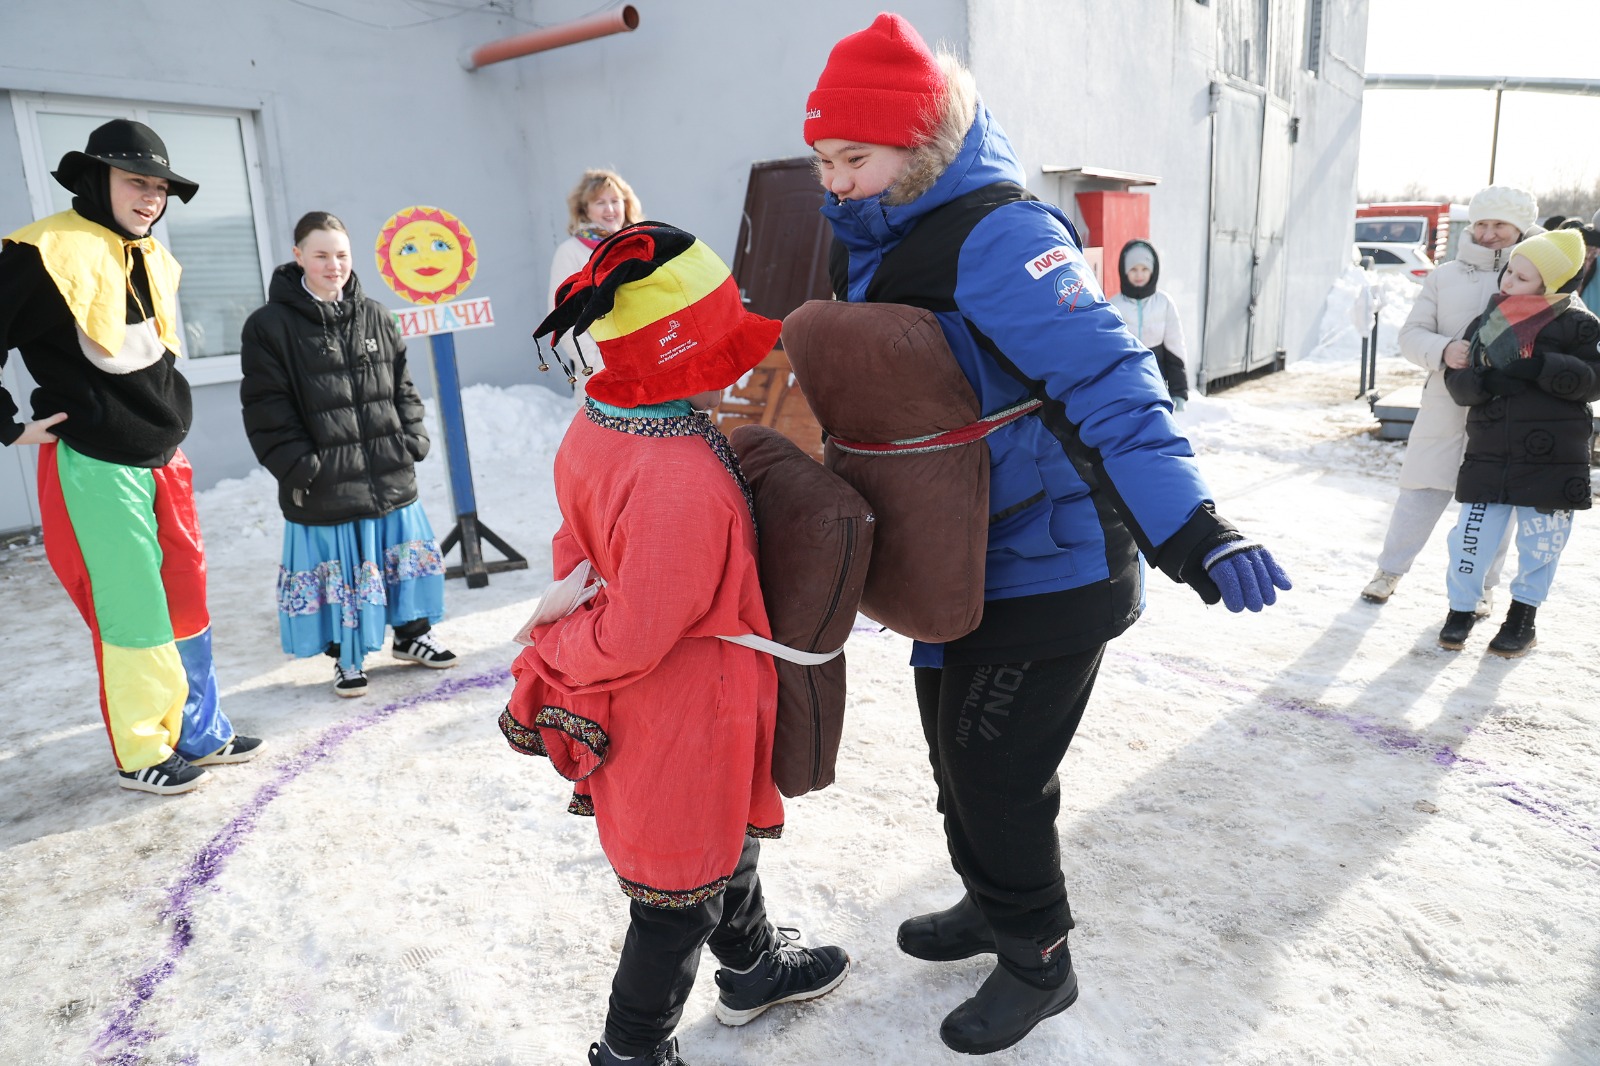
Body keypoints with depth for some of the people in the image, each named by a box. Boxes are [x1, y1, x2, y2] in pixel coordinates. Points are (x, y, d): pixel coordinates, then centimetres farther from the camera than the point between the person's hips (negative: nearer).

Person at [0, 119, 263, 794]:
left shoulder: (153, 259, 12)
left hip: (163, 461, 8)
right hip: (95, 468, -8)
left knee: (186, 602, 13)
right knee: (132, 614, 0)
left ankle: (200, 733, 26)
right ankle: (141, 756, 16)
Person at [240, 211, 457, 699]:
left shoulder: (376, 317, 8)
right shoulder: (269, 326, -6)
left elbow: (403, 387, 14)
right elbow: (267, 409, -7)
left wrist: (412, 440, 4)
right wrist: (298, 466, -12)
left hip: (390, 474, 4)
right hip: (324, 483, -4)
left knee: (404, 551, 14)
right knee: (339, 567, 6)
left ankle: (412, 635, 33)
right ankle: (346, 659, 23)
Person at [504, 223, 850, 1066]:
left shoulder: (596, 425, -6)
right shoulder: (686, 488, -35)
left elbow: (577, 552, 6)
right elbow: (632, 637, -27)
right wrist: (557, 660, -11)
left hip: (634, 709, 9)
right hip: (685, 734, -9)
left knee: (726, 842, 30)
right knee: (682, 897, 14)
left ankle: (752, 967, 56)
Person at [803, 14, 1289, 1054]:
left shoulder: (996, 236, -23)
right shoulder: (879, 247, 5)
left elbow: (1106, 382, -33)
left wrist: (1193, 532, -41)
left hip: (1051, 569, -9)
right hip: (961, 562, 9)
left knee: (997, 773, 2)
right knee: (954, 747, 20)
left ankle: (1039, 962, 27)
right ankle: (993, 906, 44)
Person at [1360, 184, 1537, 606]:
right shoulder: (1445, 276, 5)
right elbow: (1411, 333, 2)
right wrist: (1443, 351, -18)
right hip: (1446, 404, 0)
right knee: (1422, 491, 6)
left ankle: (1481, 584, 24)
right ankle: (1390, 570, 21)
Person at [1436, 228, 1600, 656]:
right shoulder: (1487, 321, 8)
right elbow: (1457, 377, 6)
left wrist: (1542, 367, -21)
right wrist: (1485, 381, -15)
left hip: (1552, 456, -2)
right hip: (1489, 452, 2)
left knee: (1540, 541, 5)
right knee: (1471, 535, -1)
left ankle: (1522, 618, 23)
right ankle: (1461, 609, 18)